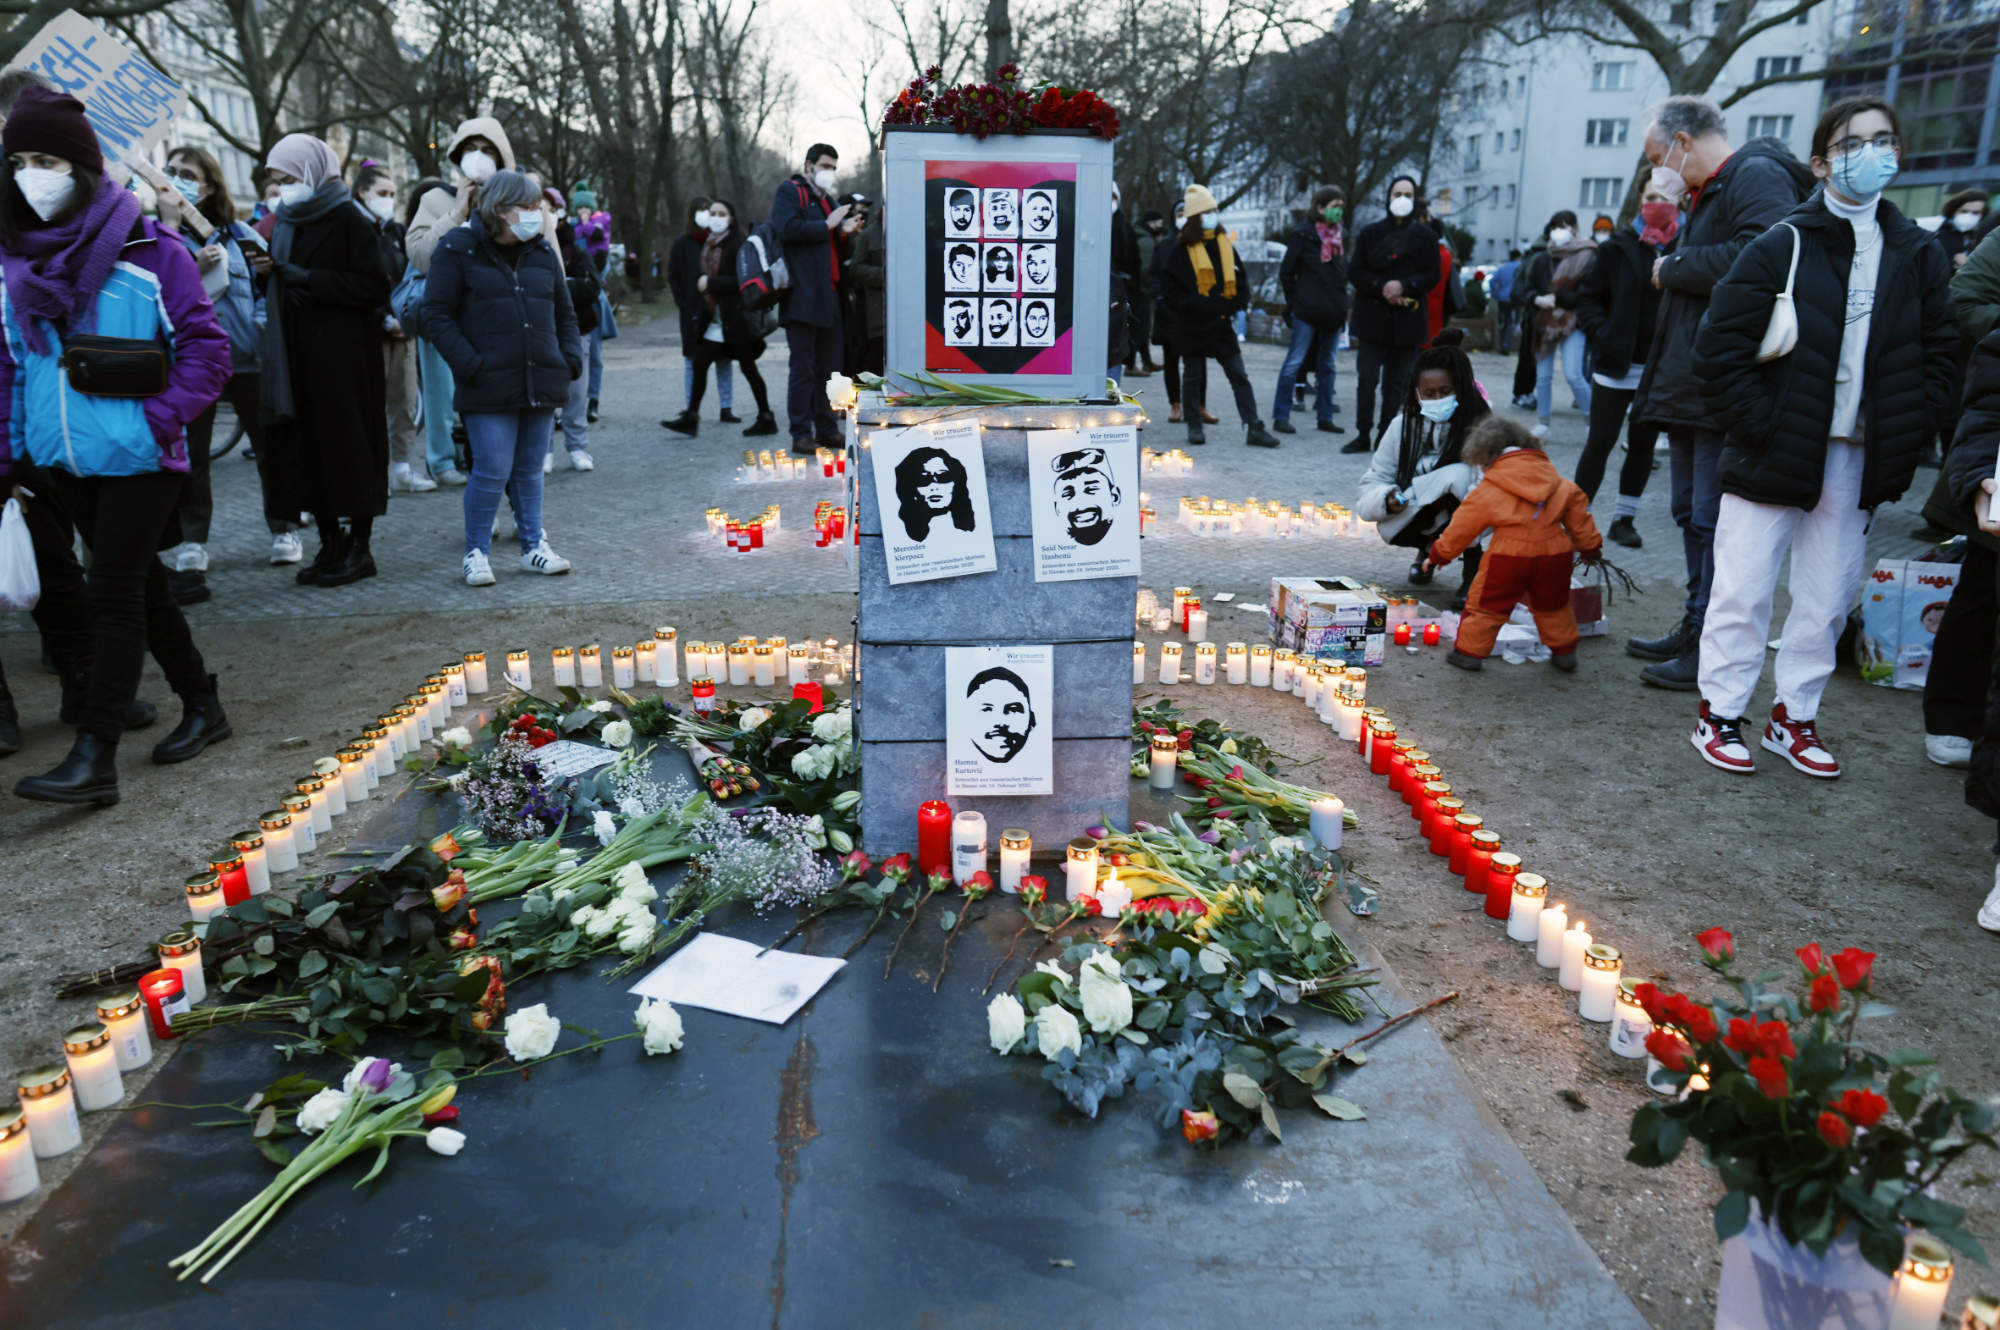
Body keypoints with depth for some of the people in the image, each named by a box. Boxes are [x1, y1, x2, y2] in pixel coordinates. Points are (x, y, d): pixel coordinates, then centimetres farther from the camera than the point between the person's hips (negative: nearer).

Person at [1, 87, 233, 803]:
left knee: (113, 594, -7)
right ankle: (202, 707, 29)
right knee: (139, 584, 14)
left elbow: (207, 348, -9)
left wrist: (157, 420, -17)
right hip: (62, 464, 6)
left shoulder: (147, 249, -9)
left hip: (136, 457, -6)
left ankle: (95, 757, -4)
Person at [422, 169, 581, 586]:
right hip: (490, 390, -5)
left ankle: (533, 546, 21)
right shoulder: (458, 250, -2)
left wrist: (571, 359, 6)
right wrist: (471, 366, -15)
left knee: (530, 471, 12)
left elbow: (564, 314, 22)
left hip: (541, 386, 5)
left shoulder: (542, 252, 15)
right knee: (492, 470, -8)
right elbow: (437, 316, -5)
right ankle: (476, 552, 6)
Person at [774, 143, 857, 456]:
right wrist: (827, 226, -12)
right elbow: (788, 228, -18)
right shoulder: (789, 192, -1)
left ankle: (826, 430, 18)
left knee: (828, 368, 11)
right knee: (803, 368, -7)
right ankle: (801, 434, -4)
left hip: (829, 298, 9)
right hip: (803, 298, -8)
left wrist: (844, 232, 8)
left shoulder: (827, 199, 25)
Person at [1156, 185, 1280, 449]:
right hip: (1193, 326, -3)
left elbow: (1240, 279, 15)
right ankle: (1194, 427, 19)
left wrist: (1235, 305, 0)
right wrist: (1195, 305, -14)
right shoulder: (1181, 251, -4)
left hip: (1222, 324, 4)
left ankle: (1254, 429, -3)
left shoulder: (1226, 246, 9)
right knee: (1194, 376, 7)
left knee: (1239, 377, -1)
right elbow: (1169, 288, -6)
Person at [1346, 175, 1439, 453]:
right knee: (1367, 377, -7)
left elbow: (1433, 275, 2)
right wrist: (1381, 288, -12)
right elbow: (1355, 272, 2)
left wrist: (1403, 286, -14)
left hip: (1407, 318, 0)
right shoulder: (1370, 233, 7)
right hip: (1373, 317, 0)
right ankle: (1363, 434, -1)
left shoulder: (1425, 236, 7)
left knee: (1396, 381, 3)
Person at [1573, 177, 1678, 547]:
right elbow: (1588, 295, 4)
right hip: (1617, 364, -1)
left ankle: (1624, 518, 20)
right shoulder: (1620, 247, 1)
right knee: (1600, 442, 1)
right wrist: (1602, 332, -9)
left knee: (1642, 445, 9)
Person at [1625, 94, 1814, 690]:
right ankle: (1695, 628, 28)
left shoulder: (1758, 177, -11)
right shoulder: (1708, 194, 20)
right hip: (1690, 391, 11)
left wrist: (1674, 268, -14)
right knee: (1692, 513, 17)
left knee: (1714, 520, -8)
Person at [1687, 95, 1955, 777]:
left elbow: (1939, 357, 12)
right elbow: (1719, 346, -7)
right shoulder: (1781, 247, -4)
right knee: (1744, 592, 0)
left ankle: (1795, 718, 23)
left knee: (1827, 600, 10)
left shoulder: (1920, 256, 9)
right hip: (1773, 458, -4)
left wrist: (1904, 438, 1)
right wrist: (1759, 426, -12)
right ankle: (1720, 714, 12)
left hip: (1857, 464, 4)